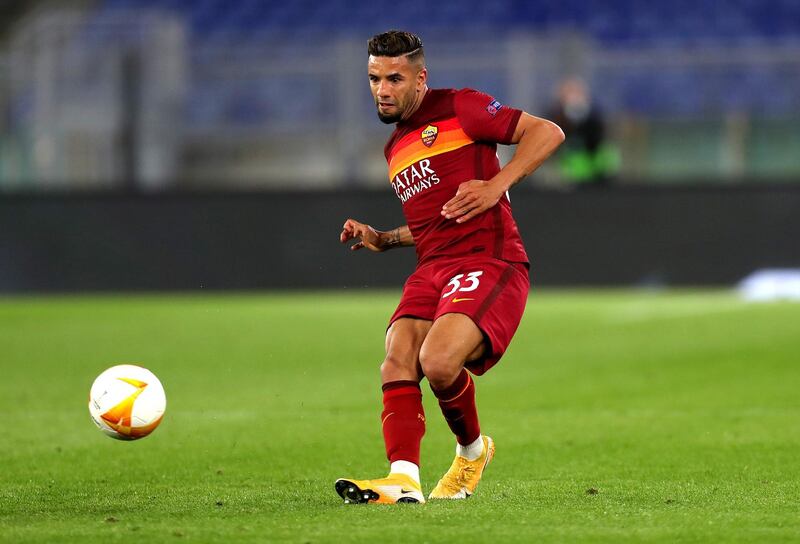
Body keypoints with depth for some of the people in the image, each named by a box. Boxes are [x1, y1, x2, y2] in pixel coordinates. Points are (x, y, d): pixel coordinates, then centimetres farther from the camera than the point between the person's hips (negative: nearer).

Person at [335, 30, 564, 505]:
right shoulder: (396, 149, 25)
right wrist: (382, 240, 19)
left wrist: (496, 185, -14)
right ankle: (404, 479, -29)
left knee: (438, 362, -26)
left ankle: (473, 451, 3)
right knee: (397, 361, -20)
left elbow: (547, 132, -4)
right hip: (432, 268, 7)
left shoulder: (459, 108, 0)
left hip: (489, 261, -7)